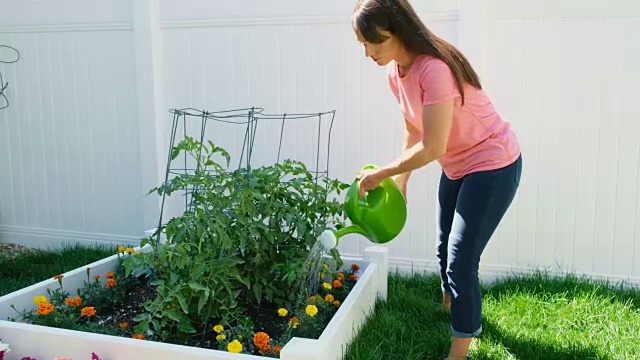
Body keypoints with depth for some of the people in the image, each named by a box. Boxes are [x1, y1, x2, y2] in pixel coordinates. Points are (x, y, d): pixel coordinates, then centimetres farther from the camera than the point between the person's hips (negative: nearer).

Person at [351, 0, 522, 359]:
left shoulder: (434, 69, -31)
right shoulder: (396, 72, -5)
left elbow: (432, 148, -31)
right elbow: (414, 132, 7)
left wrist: (379, 174, -20)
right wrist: (400, 182, 8)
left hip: (493, 165, -9)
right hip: (457, 166, 9)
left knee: (460, 260, -7)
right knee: (446, 250, 21)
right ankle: (452, 308, 48)